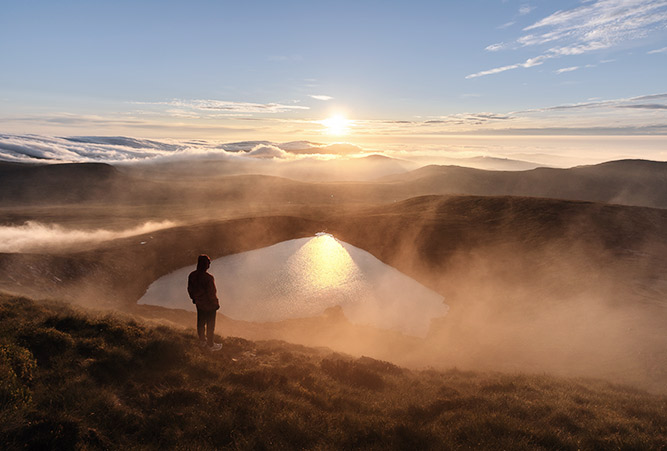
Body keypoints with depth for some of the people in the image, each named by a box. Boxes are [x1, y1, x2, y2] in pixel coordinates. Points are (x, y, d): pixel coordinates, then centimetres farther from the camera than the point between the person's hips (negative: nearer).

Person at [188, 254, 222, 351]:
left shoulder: (192, 275, -10)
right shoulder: (208, 278, -31)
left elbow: (190, 289, 5)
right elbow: (212, 293, -23)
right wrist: (216, 303, -6)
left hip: (199, 304, 6)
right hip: (209, 305, -6)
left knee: (201, 323, 23)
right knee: (210, 325, 11)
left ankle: (202, 341, 42)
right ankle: (210, 345, 27)